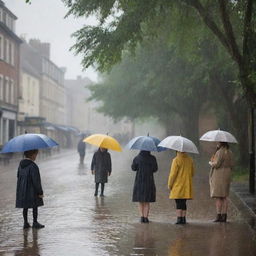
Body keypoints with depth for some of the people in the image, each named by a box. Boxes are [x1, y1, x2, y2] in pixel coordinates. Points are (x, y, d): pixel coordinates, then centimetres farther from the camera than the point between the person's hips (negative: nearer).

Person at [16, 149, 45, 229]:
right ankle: (35, 222, 14)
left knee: (25, 207, 14)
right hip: (32, 190, -7)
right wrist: (40, 192, -12)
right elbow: (36, 181, -19)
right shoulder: (33, 166, -21)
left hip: (22, 190, 7)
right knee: (35, 206, 7)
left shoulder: (21, 164, 3)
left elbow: (18, 176, 12)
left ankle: (25, 223, 18)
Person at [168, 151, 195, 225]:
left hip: (178, 185, -6)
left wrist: (169, 185, -3)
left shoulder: (176, 160, -13)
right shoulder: (190, 160, 6)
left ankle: (179, 218, -7)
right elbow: (192, 173, 13)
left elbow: (173, 174, -13)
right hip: (187, 185, 6)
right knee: (183, 203, 11)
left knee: (178, 203, -3)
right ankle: (183, 219, 10)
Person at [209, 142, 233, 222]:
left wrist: (211, 163, 1)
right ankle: (224, 216, 10)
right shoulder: (229, 152, 10)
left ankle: (218, 216, -7)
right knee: (224, 197, 10)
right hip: (227, 175, 8)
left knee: (218, 197, -5)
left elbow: (216, 164, -18)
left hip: (218, 176, -8)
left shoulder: (220, 152, -15)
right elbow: (231, 165, 11)